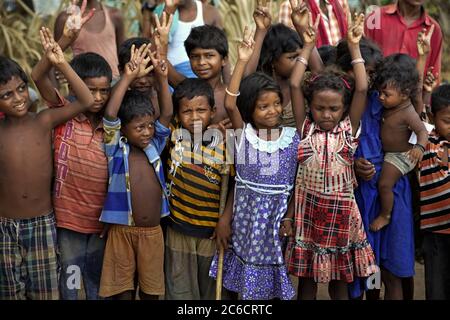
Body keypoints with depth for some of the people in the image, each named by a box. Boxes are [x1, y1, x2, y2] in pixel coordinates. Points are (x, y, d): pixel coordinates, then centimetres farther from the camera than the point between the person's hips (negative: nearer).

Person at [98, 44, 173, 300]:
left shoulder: (154, 146, 2)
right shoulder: (116, 148, -6)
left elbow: (167, 114, -7)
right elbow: (110, 115, -20)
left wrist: (162, 78, -18)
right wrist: (128, 78, -23)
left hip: (153, 231, 3)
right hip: (122, 230, -3)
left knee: (151, 288, 14)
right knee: (122, 289, 9)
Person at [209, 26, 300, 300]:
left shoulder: (293, 137, -2)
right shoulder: (244, 134, -5)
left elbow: (294, 182, 2)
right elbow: (230, 104, -20)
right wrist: (243, 61, -24)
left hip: (279, 217, 1)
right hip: (247, 218, -1)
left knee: (277, 285, 10)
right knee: (247, 286, 9)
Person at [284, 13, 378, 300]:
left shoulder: (349, 128, -3)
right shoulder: (306, 127, -2)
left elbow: (362, 90, -12)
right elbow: (294, 85, -8)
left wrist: (354, 46, -10)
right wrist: (308, 46, -5)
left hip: (340, 211, 0)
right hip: (308, 209, 0)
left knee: (340, 280, 12)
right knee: (306, 277, 12)